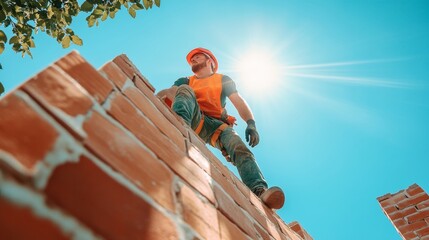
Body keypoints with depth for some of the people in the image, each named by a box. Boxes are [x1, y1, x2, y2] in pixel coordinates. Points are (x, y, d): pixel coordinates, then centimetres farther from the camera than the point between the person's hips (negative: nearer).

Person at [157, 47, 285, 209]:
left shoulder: (223, 80, 22)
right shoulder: (186, 81, 28)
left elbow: (239, 102, 6)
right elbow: (166, 92, 8)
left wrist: (251, 123, -14)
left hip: (216, 125, -1)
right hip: (194, 121, 1)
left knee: (240, 149, -28)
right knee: (184, 90, -21)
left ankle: (260, 191, -48)